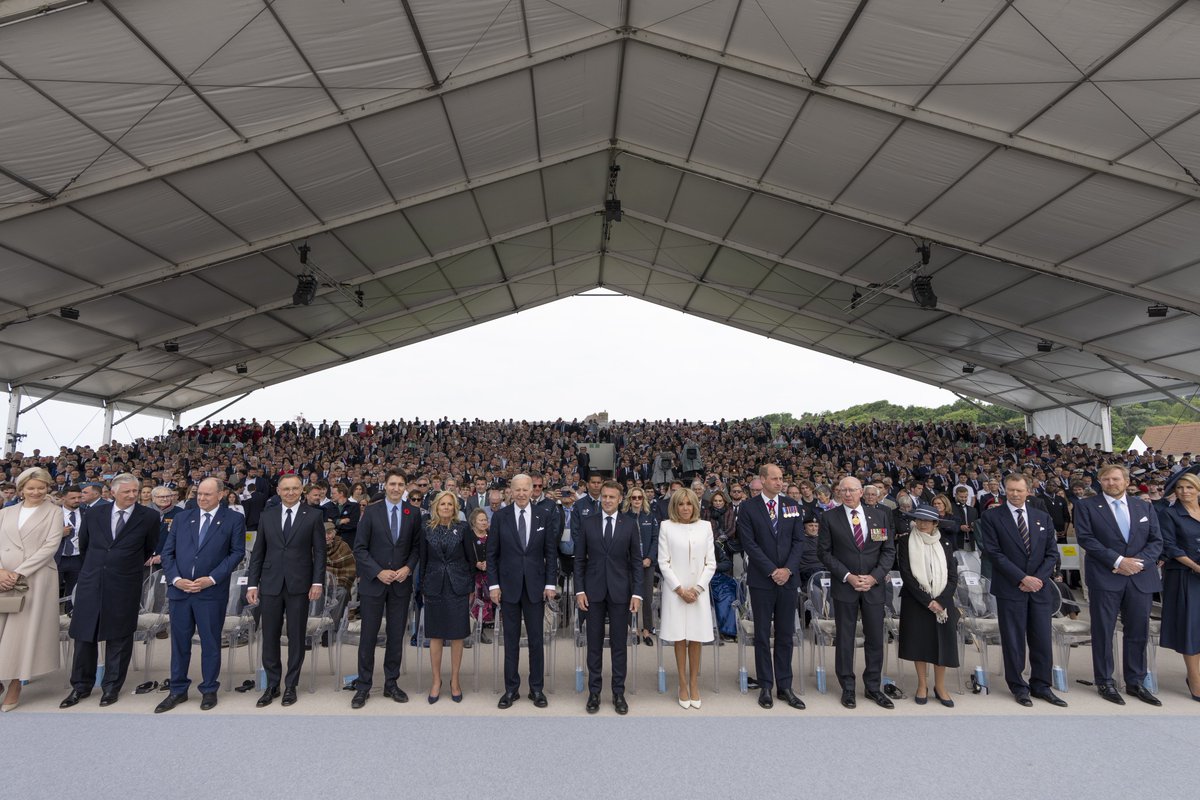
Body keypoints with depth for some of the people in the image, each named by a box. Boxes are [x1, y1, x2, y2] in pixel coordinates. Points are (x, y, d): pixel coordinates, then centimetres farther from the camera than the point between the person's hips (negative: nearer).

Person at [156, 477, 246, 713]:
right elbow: (167, 552, 8)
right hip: (180, 589, 3)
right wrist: (175, 578, -7)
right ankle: (178, 690, 28)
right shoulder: (182, 518, 10)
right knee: (179, 642, 12)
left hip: (212, 592, -3)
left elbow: (237, 552, -5)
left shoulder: (234, 519, -1)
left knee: (210, 642, 7)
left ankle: (209, 690, 21)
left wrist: (212, 579, -13)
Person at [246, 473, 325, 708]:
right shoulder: (267, 516, 7)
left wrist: (318, 582, -10)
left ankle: (291, 686, 21)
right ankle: (272, 685, 24)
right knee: (269, 637, 8)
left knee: (296, 637, 7)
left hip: (299, 585, -2)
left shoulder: (314, 515, -1)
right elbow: (258, 553, 8)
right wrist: (252, 584, 3)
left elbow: (319, 552, -3)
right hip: (270, 585, 2)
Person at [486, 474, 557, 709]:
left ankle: (537, 688, 22)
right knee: (511, 639, 10)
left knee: (536, 639, 8)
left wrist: (550, 583, -3)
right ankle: (511, 689, 23)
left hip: (535, 585, 0)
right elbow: (492, 554, 1)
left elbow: (551, 552, 1)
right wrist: (493, 584, -4)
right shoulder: (500, 517, -2)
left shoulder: (545, 516, -1)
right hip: (508, 585, 0)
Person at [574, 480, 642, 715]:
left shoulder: (630, 525, 0)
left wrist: (637, 593, -4)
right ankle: (594, 692, 21)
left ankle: (618, 693, 20)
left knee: (619, 644, 7)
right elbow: (579, 559, 2)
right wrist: (579, 590, -3)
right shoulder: (587, 522, 0)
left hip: (620, 592, 0)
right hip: (593, 591, 0)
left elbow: (636, 561, 2)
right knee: (594, 643, 9)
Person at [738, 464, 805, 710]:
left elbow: (799, 541, 3)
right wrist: (772, 571, -13)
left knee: (786, 635, 9)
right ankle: (766, 686, 17)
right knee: (762, 635, 6)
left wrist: (788, 569, -9)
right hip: (761, 580, -3)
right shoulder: (748, 508, -4)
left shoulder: (792, 506, 6)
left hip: (788, 579, 3)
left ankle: (784, 686, 20)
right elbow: (749, 544, -9)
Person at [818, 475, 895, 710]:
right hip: (844, 586, -2)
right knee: (844, 638, 6)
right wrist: (847, 576, -12)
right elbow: (824, 552, -4)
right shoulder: (829, 517, -3)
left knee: (875, 638, 9)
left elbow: (889, 550, 3)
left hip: (873, 585, 2)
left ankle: (872, 687, 25)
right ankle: (847, 688, 20)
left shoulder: (879, 516, 4)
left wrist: (874, 577, -9)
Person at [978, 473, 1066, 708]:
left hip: (1040, 588, 4)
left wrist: (1039, 578, -7)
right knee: (1013, 640, 5)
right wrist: (1022, 578, -14)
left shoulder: (1043, 518, 10)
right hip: (1010, 589, -3)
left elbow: (1052, 553, 8)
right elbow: (994, 553, -9)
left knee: (1042, 640, 9)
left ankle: (1041, 686, 24)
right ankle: (1018, 686, 19)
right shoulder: (991, 517, -3)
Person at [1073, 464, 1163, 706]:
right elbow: (1086, 539, -9)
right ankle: (1104, 682, 14)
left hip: (1141, 577, 3)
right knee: (1103, 631, 3)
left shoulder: (1145, 507, 12)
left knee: (1138, 631, 9)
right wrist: (1118, 561, -16)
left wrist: (1138, 561, -9)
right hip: (1104, 577, -3)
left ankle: (1135, 682, 23)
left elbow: (1156, 541, 7)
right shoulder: (1086, 507, 0)